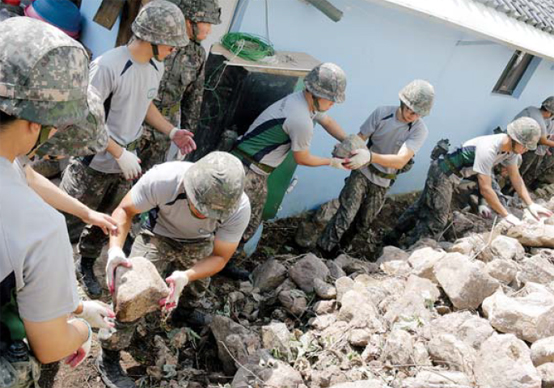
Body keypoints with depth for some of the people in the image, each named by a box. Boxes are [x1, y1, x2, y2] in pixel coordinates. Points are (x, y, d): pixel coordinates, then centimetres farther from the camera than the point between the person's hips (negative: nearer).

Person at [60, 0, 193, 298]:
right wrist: (120, 154, -22)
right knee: (70, 222, 7)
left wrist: (172, 132, 2)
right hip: (94, 164, -6)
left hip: (126, 163, 7)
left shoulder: (156, 67, -2)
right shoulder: (108, 66, -25)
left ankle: (86, 265, 41)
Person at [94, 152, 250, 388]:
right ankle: (108, 360, 8)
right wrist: (115, 249, -43)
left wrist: (186, 276, -44)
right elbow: (124, 210, -24)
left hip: (199, 243, 3)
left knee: (198, 283, 26)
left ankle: (184, 311, 61)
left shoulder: (239, 208, -37)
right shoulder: (162, 178, -43)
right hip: (159, 234, -2)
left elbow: (220, 257, -24)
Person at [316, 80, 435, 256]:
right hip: (362, 172, -1)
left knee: (363, 224, 12)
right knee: (346, 214, -17)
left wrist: (370, 156, -49)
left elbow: (400, 161, -32)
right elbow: (359, 139, -10)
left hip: (382, 182, 2)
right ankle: (322, 251, -5)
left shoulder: (420, 130, -20)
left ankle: (342, 245, 37)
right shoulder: (382, 113, -16)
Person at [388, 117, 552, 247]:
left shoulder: (511, 147, -8)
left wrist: (531, 205, -5)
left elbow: (516, 177, 4)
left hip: (449, 175, 9)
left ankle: (393, 237, 36)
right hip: (443, 173, -9)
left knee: (423, 207, 20)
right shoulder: (488, 148, -35)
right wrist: (506, 215, -27)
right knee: (436, 221, -3)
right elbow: (485, 189, -33)